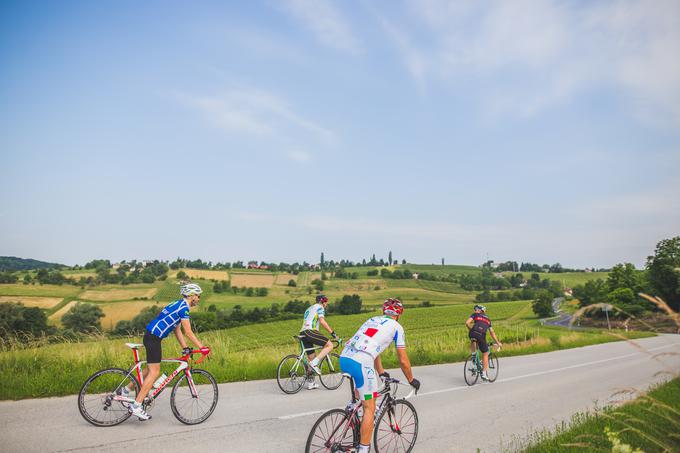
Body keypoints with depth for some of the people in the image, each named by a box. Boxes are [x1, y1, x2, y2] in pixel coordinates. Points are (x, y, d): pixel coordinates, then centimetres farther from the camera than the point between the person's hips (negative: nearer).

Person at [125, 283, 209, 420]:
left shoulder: (179, 305, 17)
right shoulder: (183, 307, -14)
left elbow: (177, 330, 19)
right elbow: (188, 332, -16)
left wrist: (185, 348, 14)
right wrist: (202, 347, -12)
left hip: (151, 336, 10)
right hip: (153, 337, -10)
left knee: (150, 369, 19)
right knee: (154, 372, -8)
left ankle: (126, 390, 29)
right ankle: (136, 406, -7)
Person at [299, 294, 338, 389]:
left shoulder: (309, 309, 32)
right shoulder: (320, 307, 5)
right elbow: (322, 321, -11)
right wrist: (332, 333, -10)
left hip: (302, 333, 9)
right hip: (310, 332, -9)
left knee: (312, 358, 15)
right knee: (330, 345, -7)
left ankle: (310, 382, 18)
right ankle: (314, 363, -17)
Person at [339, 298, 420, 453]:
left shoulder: (372, 320, 28)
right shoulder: (396, 326, 10)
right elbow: (403, 360, 12)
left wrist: (381, 373, 47)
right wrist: (411, 380, 28)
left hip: (344, 358, 7)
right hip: (361, 363, -7)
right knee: (369, 409, 6)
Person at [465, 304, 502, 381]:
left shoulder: (475, 315, 19)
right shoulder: (488, 319, 30)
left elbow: (467, 323, 3)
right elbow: (492, 333, 31)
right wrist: (498, 342, 40)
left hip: (473, 334, -2)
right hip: (481, 336, 2)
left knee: (473, 340, 37)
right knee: (485, 354, 18)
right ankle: (484, 373, 16)